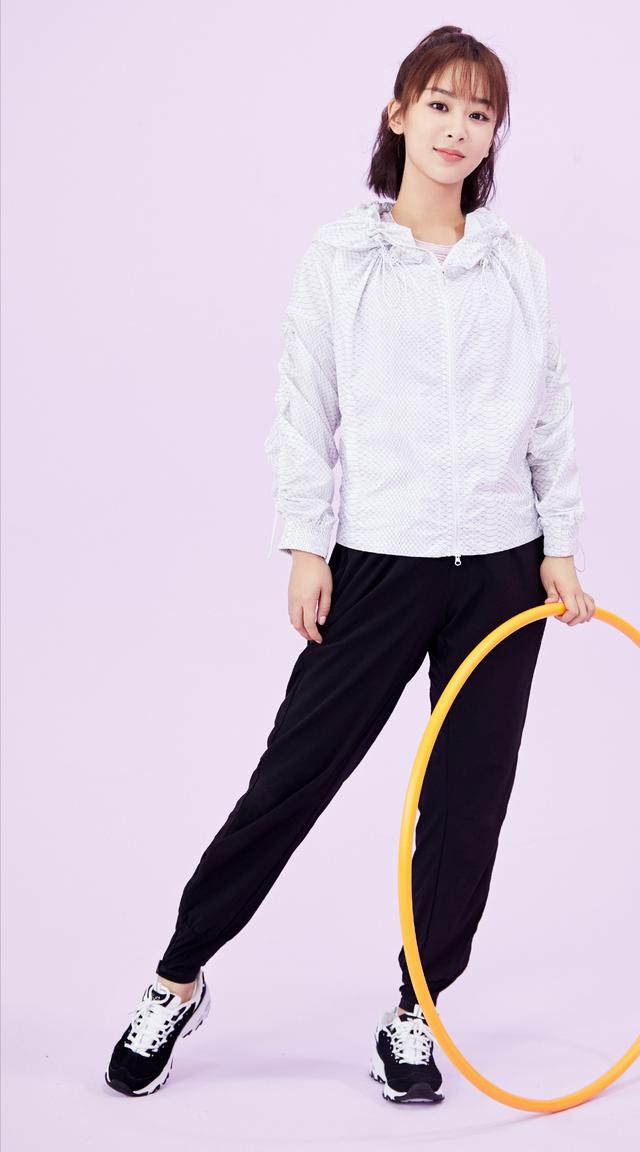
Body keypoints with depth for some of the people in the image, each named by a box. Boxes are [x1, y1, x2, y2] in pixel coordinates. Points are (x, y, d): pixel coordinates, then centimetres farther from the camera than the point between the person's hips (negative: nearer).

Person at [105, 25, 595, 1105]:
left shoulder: (516, 263, 7)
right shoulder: (340, 255, 0)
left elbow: (552, 415, 10)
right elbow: (304, 409, 0)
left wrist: (560, 548, 5)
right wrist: (307, 547, -5)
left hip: (501, 566, 3)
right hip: (380, 563, -3)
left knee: (468, 801, 7)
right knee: (292, 776, -1)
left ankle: (416, 1015, 22)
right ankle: (177, 982, 16)